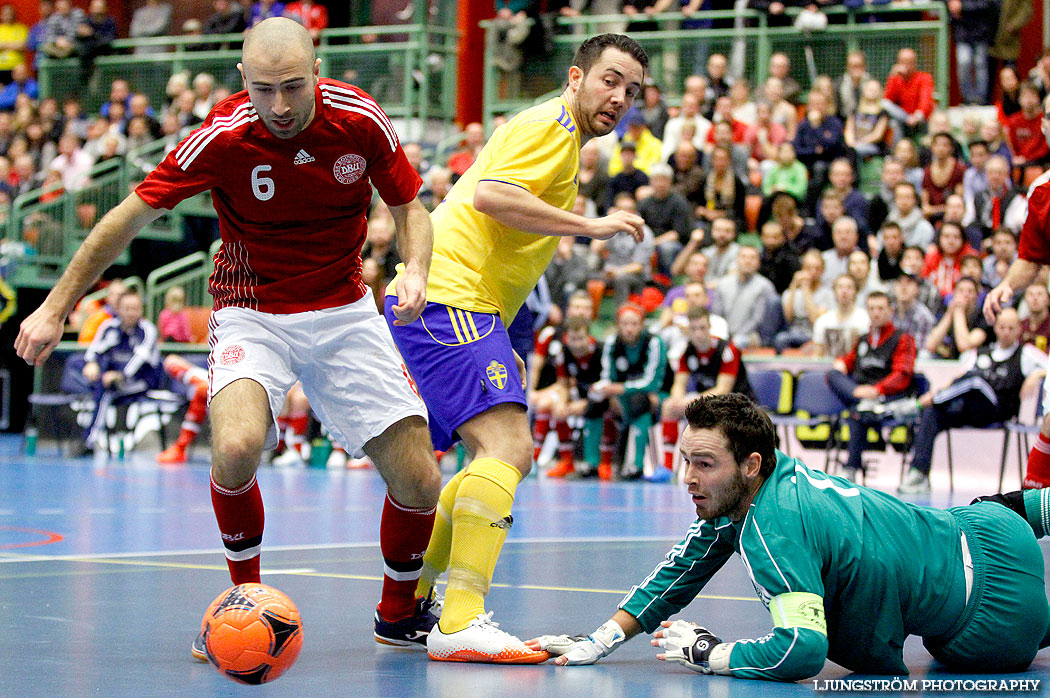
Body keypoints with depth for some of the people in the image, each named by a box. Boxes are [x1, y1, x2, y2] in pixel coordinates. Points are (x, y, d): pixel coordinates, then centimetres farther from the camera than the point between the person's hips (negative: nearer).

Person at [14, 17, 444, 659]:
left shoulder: (360, 120, -14)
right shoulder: (224, 137, -19)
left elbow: (409, 206, 2)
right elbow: (131, 216, -9)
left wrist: (415, 271, -19)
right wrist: (57, 306, -6)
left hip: (345, 311, 2)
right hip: (252, 312, -2)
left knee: (419, 482, -8)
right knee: (236, 446, -32)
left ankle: (400, 612, 22)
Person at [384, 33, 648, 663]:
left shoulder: (560, 138, 25)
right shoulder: (551, 126, -7)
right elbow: (489, 196, -23)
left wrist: (500, 345, 25)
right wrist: (590, 225, -20)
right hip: (449, 300, -11)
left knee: (508, 456, 16)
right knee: (508, 447, -21)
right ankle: (461, 623, -29)